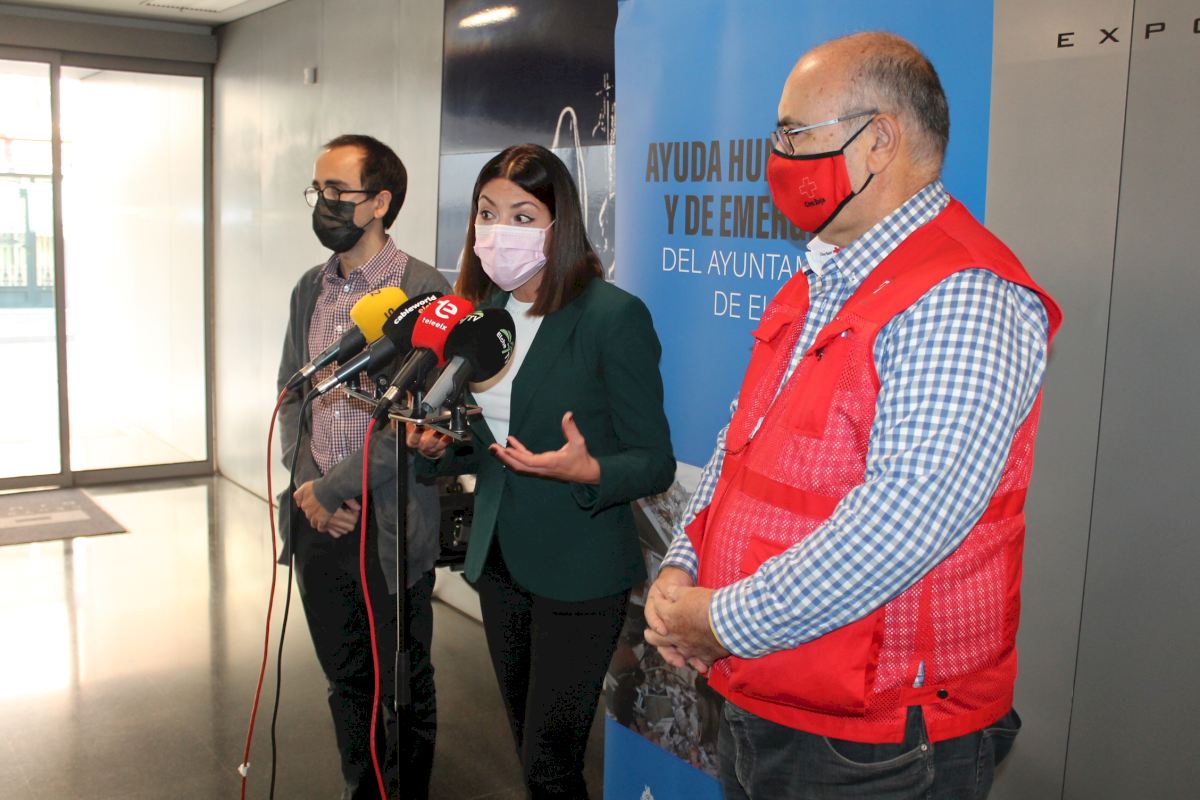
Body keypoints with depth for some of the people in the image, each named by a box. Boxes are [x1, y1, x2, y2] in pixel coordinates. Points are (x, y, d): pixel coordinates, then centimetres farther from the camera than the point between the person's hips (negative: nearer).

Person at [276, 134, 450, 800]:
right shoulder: (310, 288, 10)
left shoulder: (424, 290, -12)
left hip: (388, 524, -6)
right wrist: (304, 483, -3)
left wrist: (331, 490, -13)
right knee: (345, 678, 19)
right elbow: (290, 394, 13)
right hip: (317, 519, 6)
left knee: (403, 687, 9)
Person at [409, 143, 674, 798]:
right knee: (527, 747, 20)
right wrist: (439, 447, -5)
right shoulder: (481, 311, 6)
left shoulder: (613, 315, -15)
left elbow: (655, 463, -13)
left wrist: (587, 471, -31)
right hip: (499, 560, 7)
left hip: (579, 572, -6)